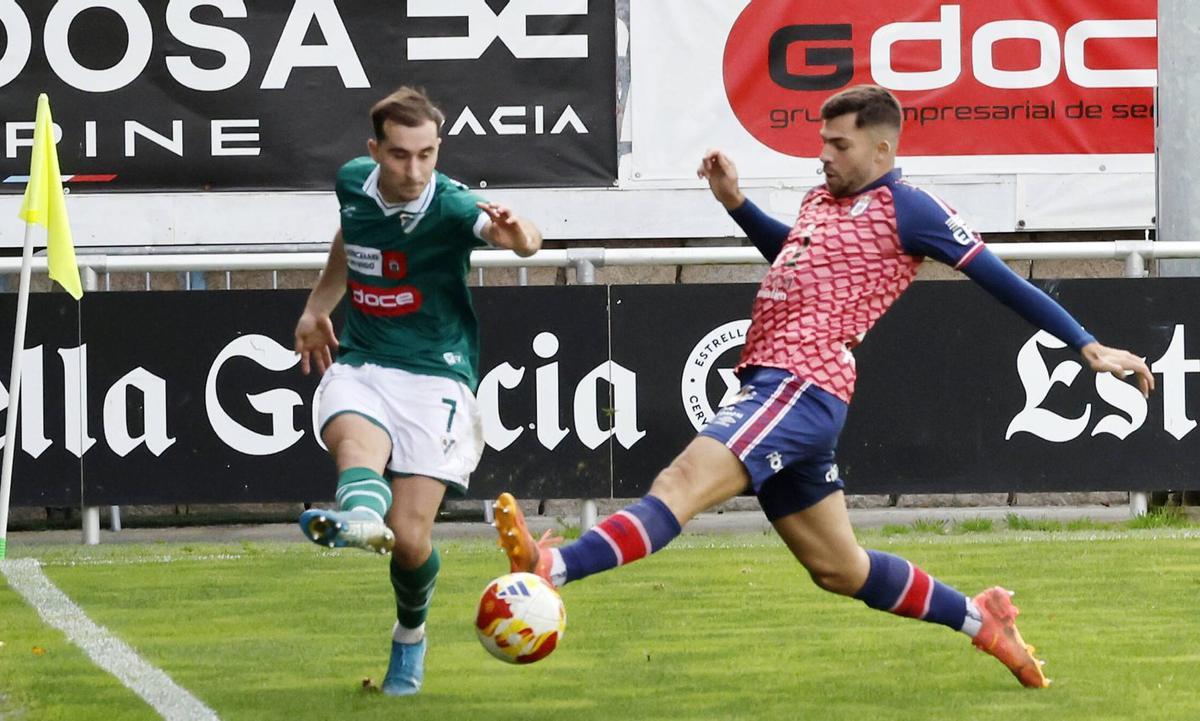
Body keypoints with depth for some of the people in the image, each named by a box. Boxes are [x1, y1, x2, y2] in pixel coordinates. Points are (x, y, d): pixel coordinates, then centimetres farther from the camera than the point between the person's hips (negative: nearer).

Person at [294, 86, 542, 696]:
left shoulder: (450, 206, -16)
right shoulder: (354, 183, 1)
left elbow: (523, 238, -38)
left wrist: (517, 236, -61)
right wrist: (318, 307, 29)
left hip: (435, 377, -3)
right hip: (360, 366, 3)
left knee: (409, 538, -9)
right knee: (355, 441, -34)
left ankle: (410, 635, 23)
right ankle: (359, 515, -70)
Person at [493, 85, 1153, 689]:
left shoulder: (905, 208, -3)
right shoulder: (820, 200, 21)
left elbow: (995, 277, -1)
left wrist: (1087, 347, -2)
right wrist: (734, 203, 28)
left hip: (800, 388, -10)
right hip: (776, 390, 10)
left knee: (683, 482, -26)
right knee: (839, 568, 17)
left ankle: (551, 569, -43)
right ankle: (981, 620, 30)